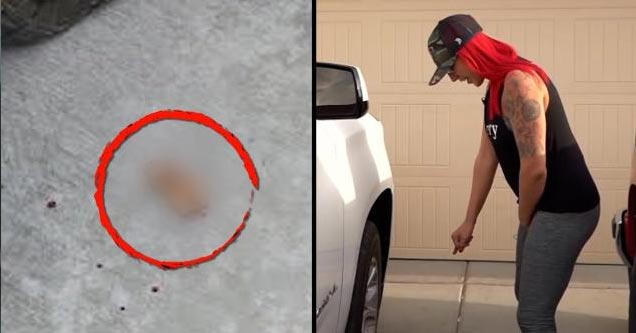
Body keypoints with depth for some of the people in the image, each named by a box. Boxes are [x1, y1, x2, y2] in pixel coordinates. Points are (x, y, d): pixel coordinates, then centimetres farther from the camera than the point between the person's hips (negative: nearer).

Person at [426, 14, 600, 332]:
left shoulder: (518, 82, -22)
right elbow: (487, 157, 15)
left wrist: (524, 219, -9)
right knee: (527, 297, 23)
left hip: (565, 210, -11)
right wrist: (469, 221, 16)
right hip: (545, 208, 11)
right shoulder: (496, 87, 11)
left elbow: (535, 166, -25)